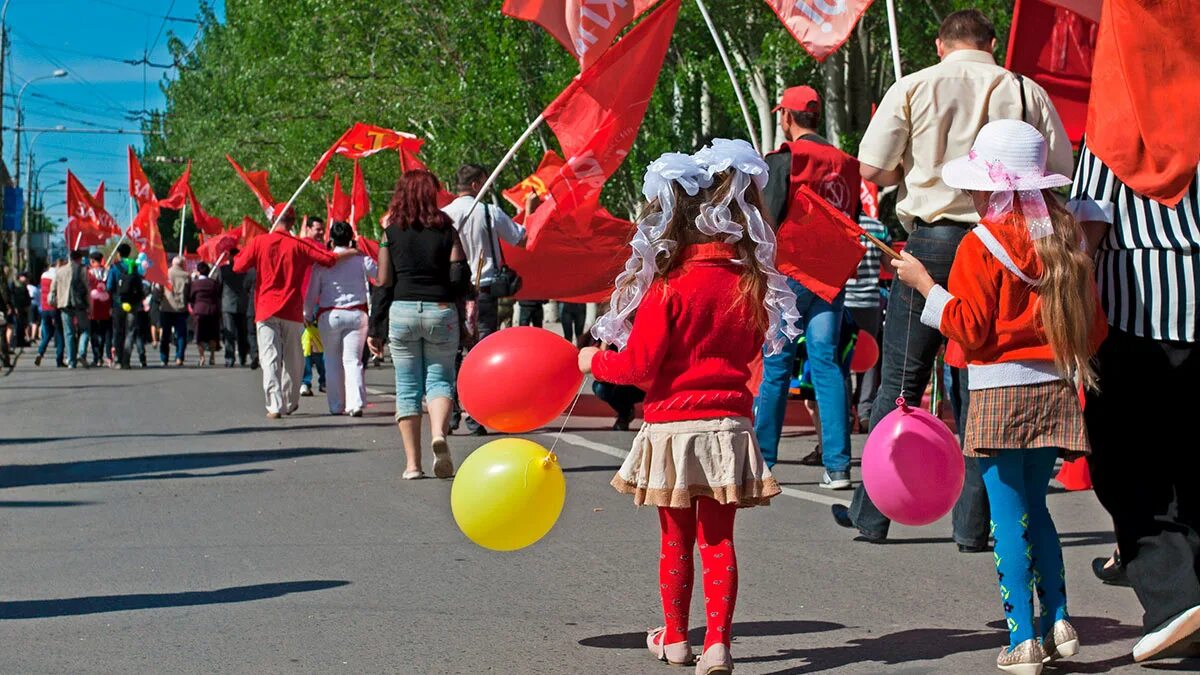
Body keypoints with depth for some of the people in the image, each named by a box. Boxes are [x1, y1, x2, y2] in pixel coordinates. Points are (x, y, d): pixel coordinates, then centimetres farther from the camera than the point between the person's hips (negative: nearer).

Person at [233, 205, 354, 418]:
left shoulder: (259, 242, -2)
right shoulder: (298, 245, -1)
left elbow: (238, 266, 1)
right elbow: (329, 259, -4)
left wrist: (246, 250, 19)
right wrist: (351, 253, 12)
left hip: (266, 310, -1)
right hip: (292, 312, 1)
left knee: (269, 358, -4)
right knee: (292, 360, 15)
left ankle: (274, 405, -16)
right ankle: (290, 403, 24)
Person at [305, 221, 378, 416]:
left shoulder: (322, 262, -2)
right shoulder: (361, 260, -2)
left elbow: (312, 293, 3)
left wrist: (308, 315, 15)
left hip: (329, 315, 0)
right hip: (356, 314, 0)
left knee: (333, 361, 12)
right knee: (353, 359, 1)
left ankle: (336, 406, 13)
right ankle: (355, 403, -14)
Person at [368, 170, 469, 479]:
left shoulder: (391, 233, 3)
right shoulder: (447, 230, 3)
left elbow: (384, 285, 1)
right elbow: (460, 277, -3)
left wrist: (376, 330, 5)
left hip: (402, 312, 0)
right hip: (440, 312, 0)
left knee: (407, 387, 6)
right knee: (440, 380, 8)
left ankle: (412, 463, 3)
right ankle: (439, 433, -22)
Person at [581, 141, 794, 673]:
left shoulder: (670, 284, -15)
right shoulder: (749, 281, 0)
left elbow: (638, 364, -13)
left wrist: (595, 361, 4)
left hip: (674, 424, -3)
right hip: (729, 423, 3)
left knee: (676, 539, 11)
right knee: (718, 539, 7)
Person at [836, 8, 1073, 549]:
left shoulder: (914, 88, 0)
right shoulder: (1028, 93, 4)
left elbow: (871, 169, -4)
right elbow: (1060, 174, 5)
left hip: (932, 238, -1)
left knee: (900, 382, 7)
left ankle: (872, 514, 12)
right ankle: (973, 525, 6)